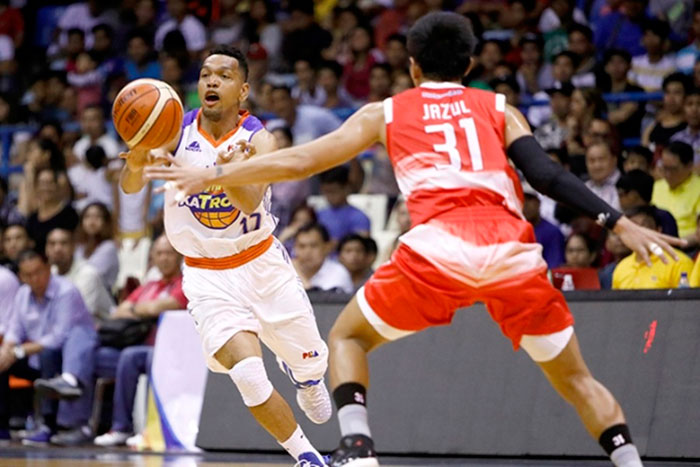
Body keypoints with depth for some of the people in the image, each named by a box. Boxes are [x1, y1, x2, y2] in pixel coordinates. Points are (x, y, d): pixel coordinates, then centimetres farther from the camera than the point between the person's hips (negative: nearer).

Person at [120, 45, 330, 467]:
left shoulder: (259, 139, -16)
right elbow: (130, 186, -23)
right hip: (208, 276, -1)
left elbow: (250, 202, -35)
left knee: (312, 362, 14)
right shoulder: (177, 131, -11)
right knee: (248, 374, -19)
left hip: (263, 263, 1)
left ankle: (303, 376, 54)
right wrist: (137, 164, -48)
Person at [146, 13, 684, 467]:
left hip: (438, 247, -1)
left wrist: (210, 175, 32)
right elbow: (548, 176, 8)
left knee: (348, 337, 21)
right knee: (575, 378, 17)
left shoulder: (386, 113, 24)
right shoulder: (499, 109, 25)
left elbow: (299, 162, 24)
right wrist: (620, 224, 5)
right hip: (512, 250, 2)